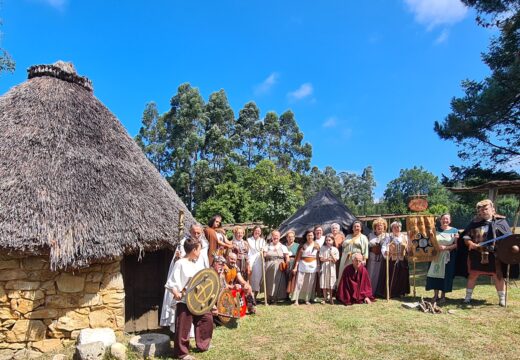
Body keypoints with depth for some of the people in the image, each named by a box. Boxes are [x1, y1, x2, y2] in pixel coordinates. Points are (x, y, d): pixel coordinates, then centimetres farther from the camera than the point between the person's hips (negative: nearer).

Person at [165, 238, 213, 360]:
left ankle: (203, 345, 34)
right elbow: (170, 283, -17)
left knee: (207, 318, 16)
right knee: (184, 327, 2)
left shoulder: (196, 264, 7)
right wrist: (176, 293, -31)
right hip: (184, 301, -8)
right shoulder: (180, 263, -16)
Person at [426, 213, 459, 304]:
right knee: (435, 274, -2)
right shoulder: (435, 230, 10)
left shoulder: (454, 231, 3)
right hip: (436, 256, 2)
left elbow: (456, 244, -5)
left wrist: (446, 247, -17)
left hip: (448, 257, -2)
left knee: (445, 275, -1)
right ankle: (435, 295, 8)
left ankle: (443, 296, 11)